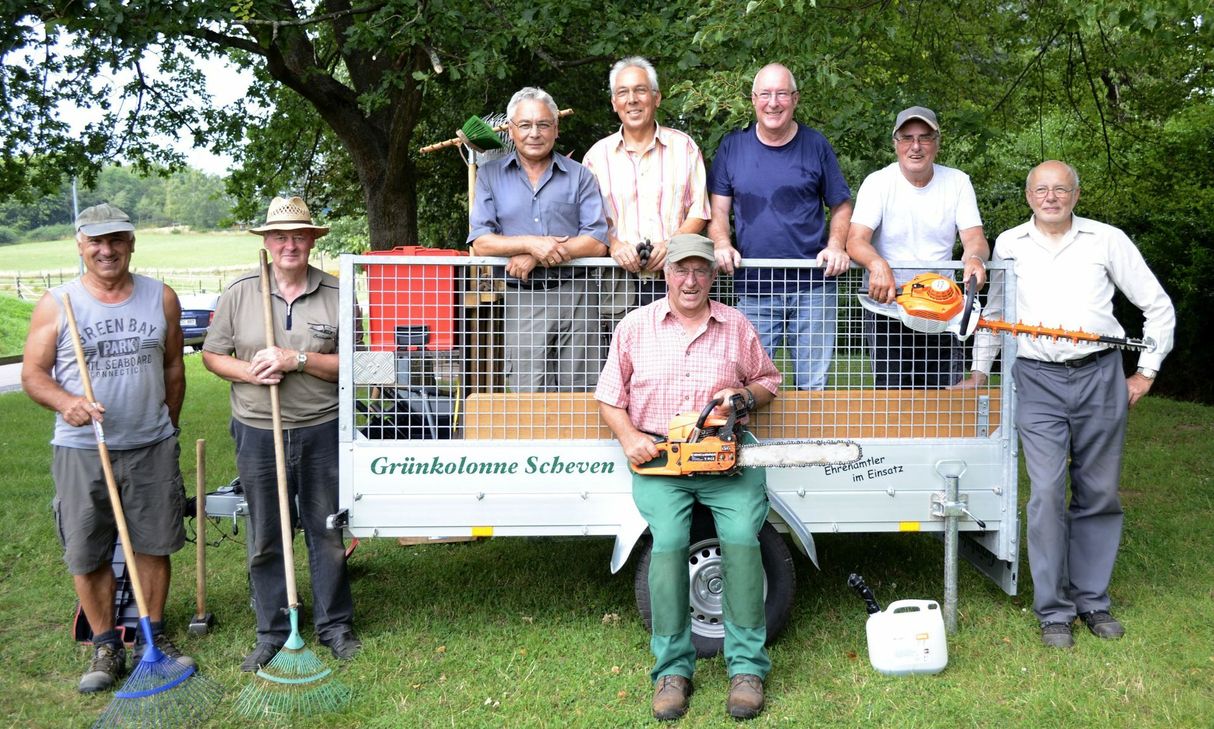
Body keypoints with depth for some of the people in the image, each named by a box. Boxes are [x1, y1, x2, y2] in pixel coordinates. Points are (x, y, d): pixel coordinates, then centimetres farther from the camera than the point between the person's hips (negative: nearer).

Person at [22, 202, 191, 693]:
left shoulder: (161, 298, 4)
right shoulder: (56, 304, -2)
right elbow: (33, 374, -1)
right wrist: (66, 402, -21)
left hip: (152, 449, 2)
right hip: (81, 451, -1)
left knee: (154, 545, 8)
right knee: (87, 555, 4)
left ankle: (151, 636, 25)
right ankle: (105, 646, 20)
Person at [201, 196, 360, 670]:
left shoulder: (335, 294, -2)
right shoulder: (239, 293, 1)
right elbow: (212, 356, 7)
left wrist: (298, 359, -17)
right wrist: (248, 371, -12)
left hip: (322, 431, -1)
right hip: (258, 432, 1)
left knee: (328, 533, 9)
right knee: (264, 541, 10)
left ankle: (335, 625, 25)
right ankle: (272, 632, 24)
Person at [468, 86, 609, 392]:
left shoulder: (580, 176, 10)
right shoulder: (491, 175, 11)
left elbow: (598, 242, -1)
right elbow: (481, 242, 1)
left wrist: (535, 257, -10)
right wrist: (532, 243, -14)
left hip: (574, 297, 1)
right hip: (521, 300, 0)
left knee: (580, 397, 2)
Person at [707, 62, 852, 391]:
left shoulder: (816, 145, 6)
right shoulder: (732, 146, 7)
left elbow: (841, 206, 11)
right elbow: (718, 209, 8)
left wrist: (836, 246, -7)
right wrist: (722, 245, -11)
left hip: (812, 284, 0)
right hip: (752, 288, 1)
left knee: (813, 382, 5)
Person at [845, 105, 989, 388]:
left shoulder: (958, 182, 2)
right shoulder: (878, 182, -6)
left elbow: (974, 237, -5)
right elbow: (856, 241, -17)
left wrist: (974, 257, -30)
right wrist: (877, 264, -40)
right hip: (886, 302, -2)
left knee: (947, 393, 3)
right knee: (891, 391, -4)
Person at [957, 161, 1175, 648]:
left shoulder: (1107, 240, 6)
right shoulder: (1009, 245, 10)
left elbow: (1157, 306, 10)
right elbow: (993, 312, 22)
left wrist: (1146, 372, 6)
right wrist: (979, 372, 20)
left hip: (1100, 376, 1)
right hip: (1037, 381, 0)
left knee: (1099, 494, 7)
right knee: (1047, 494, -7)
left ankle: (1092, 599, 22)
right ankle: (1053, 611, 4)